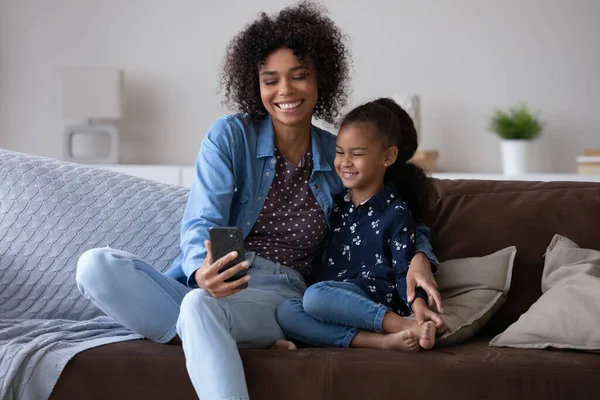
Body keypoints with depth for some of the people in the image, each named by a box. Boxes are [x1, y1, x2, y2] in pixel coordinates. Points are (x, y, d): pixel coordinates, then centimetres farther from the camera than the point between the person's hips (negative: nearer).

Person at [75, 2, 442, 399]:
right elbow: (202, 223, -8)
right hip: (211, 287, 2)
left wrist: (419, 256, -5)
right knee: (96, 265, -27)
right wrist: (205, 272, -33)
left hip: (279, 294, -2)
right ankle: (203, 337, -32)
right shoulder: (230, 136, 3)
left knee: (201, 306, -39)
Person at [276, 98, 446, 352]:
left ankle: (407, 326, -29)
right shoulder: (335, 207, 20)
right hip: (334, 299, 6)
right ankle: (382, 341, -31)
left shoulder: (395, 212, 2)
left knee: (316, 296, -35)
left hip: (377, 298, -6)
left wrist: (420, 307, -21)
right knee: (284, 312, -26)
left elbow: (405, 271, -5)